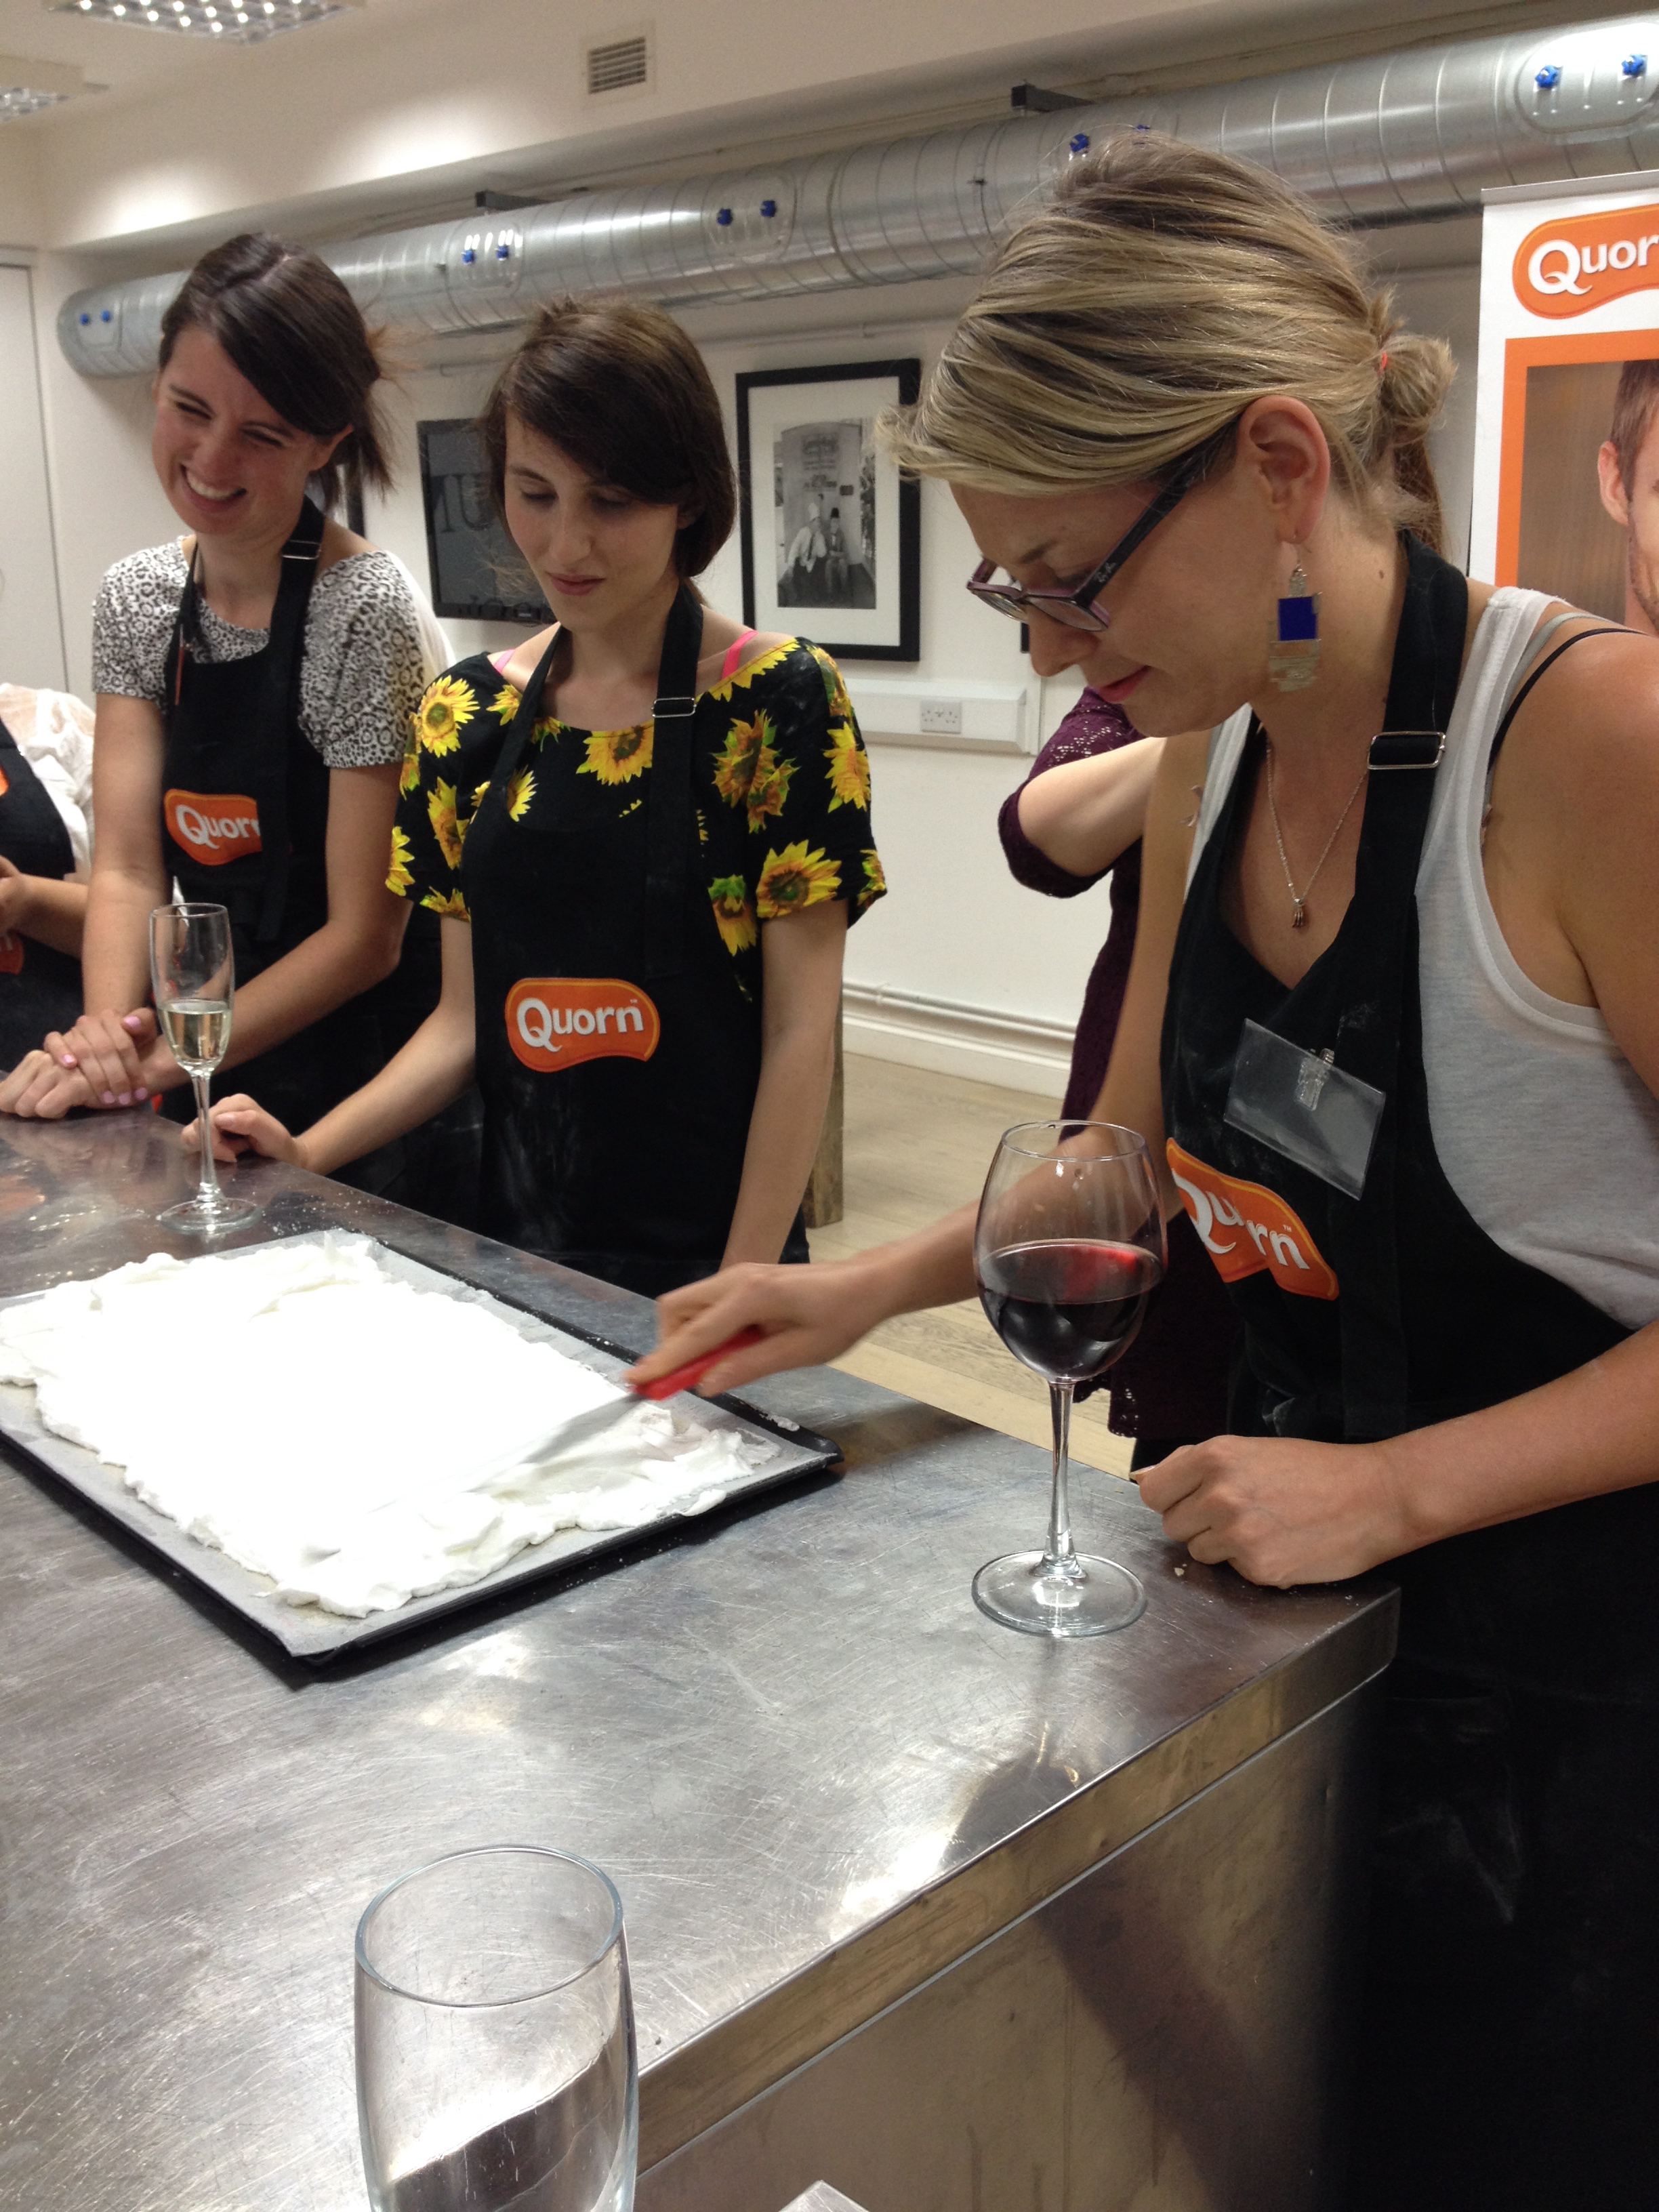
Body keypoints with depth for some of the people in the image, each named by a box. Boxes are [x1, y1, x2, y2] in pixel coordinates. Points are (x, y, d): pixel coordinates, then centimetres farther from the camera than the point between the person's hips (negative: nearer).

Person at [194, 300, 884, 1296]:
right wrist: (308, 1152, -7)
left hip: (702, 1257, -4)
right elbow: (467, 1015, 6)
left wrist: (743, 1293, -15)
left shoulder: (781, 702, -12)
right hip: (515, 1240, 4)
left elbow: (801, 1033, -12)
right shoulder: (468, 711, 2)